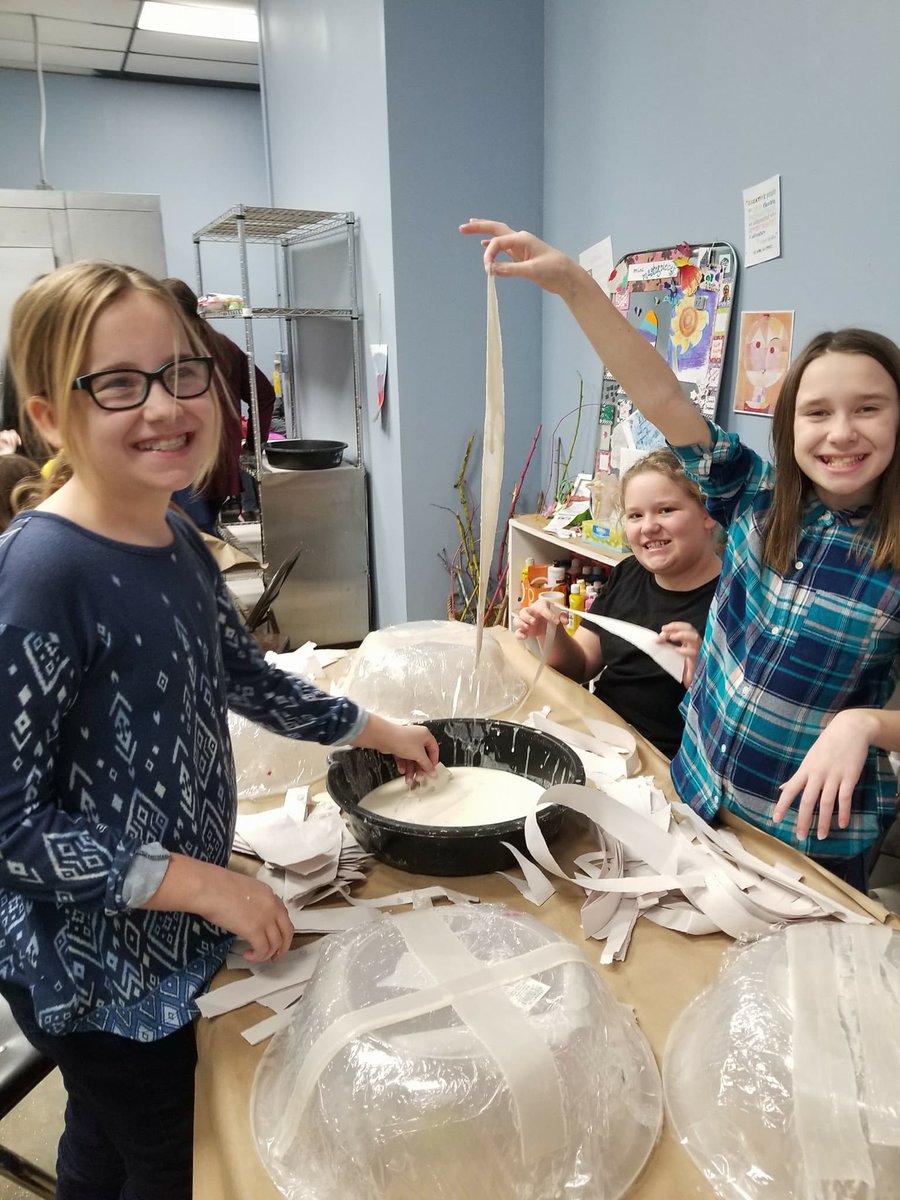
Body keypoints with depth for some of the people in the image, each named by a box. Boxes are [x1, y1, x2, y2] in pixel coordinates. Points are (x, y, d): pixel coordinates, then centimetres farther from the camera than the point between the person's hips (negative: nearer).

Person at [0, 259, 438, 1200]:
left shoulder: (176, 539, -2)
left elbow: (243, 676, 12)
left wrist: (376, 731, 18)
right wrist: (202, 882, -23)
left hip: (167, 935, 7)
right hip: (95, 964, -7)